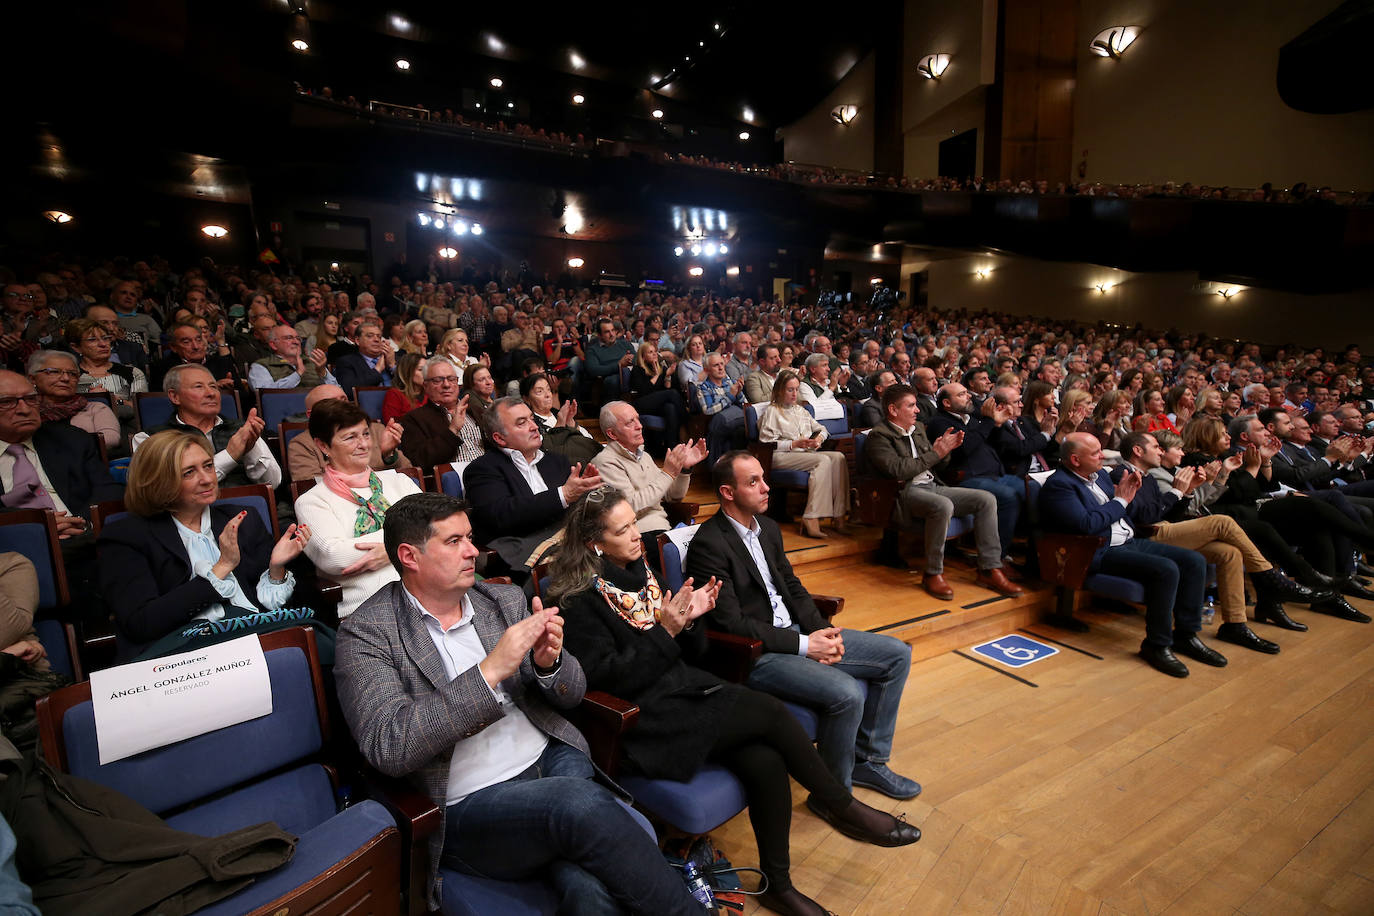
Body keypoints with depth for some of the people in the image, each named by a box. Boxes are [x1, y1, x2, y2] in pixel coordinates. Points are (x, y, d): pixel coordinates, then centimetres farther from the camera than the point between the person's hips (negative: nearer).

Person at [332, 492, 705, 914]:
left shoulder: (506, 600, 9)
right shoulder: (366, 633, -4)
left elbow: (570, 694, 12)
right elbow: (387, 748, -16)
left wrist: (549, 662, -12)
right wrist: (490, 670, -23)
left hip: (551, 760, 4)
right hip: (466, 804, -3)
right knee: (581, 803, -30)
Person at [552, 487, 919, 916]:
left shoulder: (640, 573, 11)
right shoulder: (580, 601, -9)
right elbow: (606, 677, -16)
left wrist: (689, 620, -7)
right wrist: (664, 631, -21)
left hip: (684, 688, 7)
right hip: (644, 722, -7)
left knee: (765, 760, -19)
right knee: (770, 712, -20)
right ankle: (843, 807, 2)